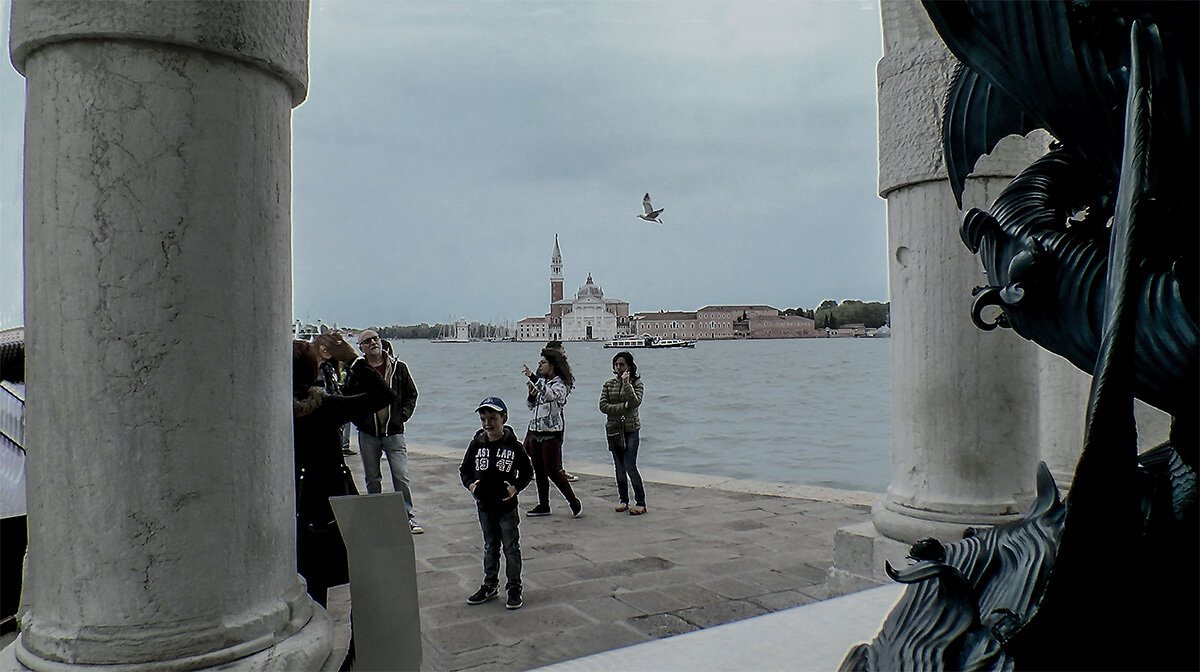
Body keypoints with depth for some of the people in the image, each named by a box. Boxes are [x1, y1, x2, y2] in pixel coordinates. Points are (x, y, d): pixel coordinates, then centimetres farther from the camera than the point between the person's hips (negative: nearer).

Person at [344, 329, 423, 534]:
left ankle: (410, 517, 5)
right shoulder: (356, 370, 0)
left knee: (401, 478, -4)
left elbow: (411, 394, 11)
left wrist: (403, 415, 0)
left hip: (394, 432, -1)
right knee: (372, 479, 11)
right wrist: (358, 419, -1)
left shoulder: (398, 367, 3)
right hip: (367, 434, 1)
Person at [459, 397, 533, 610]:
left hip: (507, 506, -3)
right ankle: (490, 585, 29)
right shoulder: (477, 444, 0)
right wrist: (470, 484, -10)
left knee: (511, 547, 4)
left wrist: (516, 487, -15)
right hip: (484, 505, 3)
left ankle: (514, 587, 16)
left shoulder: (513, 446, -8)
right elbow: (464, 469, 9)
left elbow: (528, 471, 0)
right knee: (490, 547, 16)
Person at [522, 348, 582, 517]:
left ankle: (574, 502, 9)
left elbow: (550, 395, -32)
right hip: (535, 432, 8)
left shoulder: (560, 384, -9)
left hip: (551, 434, -8)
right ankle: (543, 505, 21)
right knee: (539, 471, 11)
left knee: (553, 472, -6)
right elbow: (532, 406, 19)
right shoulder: (541, 382, 14)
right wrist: (531, 395, -2)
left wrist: (533, 379, -37)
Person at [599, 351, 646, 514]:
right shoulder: (608, 384, 8)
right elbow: (603, 406, -3)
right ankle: (623, 500, 20)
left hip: (631, 429, -3)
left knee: (630, 467, -10)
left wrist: (627, 384, -24)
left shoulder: (636, 383, 0)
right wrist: (623, 407, -12)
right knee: (619, 467, 7)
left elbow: (635, 403, -16)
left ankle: (640, 503, -2)